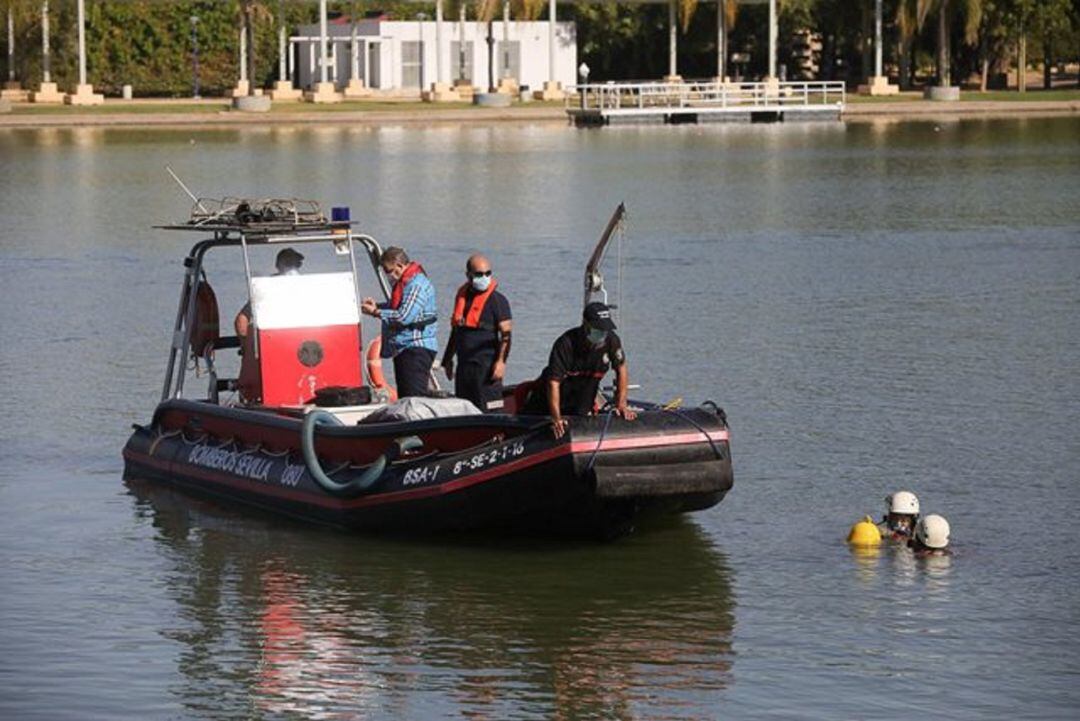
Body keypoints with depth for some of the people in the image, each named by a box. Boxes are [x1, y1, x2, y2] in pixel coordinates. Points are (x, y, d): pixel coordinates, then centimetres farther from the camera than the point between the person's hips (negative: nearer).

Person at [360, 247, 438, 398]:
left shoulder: (417, 284, -17)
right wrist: (377, 305, 10)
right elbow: (396, 307, 29)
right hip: (403, 348, 11)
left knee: (415, 395, -16)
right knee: (404, 397, 11)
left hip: (416, 348, -11)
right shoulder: (403, 282, 16)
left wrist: (376, 312, -13)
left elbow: (404, 317, -23)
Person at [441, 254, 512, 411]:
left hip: (486, 365, -7)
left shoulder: (497, 300, -4)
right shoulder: (462, 297, 15)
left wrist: (501, 362, -19)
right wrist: (448, 359, 23)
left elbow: (506, 334, -9)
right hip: (464, 365, 7)